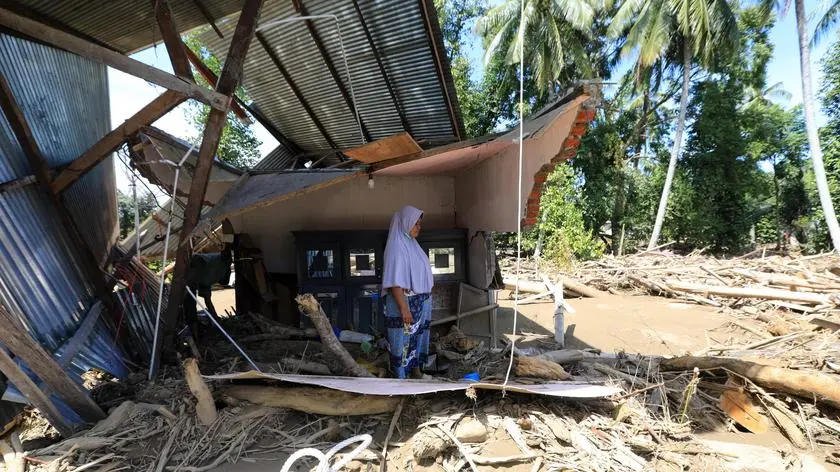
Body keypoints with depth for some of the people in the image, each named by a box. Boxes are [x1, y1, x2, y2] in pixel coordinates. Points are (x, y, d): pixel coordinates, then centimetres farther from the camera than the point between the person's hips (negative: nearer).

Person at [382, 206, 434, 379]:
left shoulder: (412, 244, 10)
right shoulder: (396, 246, -16)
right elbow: (395, 282, -21)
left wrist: (426, 300, 16)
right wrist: (404, 308, -23)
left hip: (422, 302, 9)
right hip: (406, 303, -9)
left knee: (418, 336, 17)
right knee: (403, 340, 2)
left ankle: (416, 370, 31)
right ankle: (401, 378, 15)